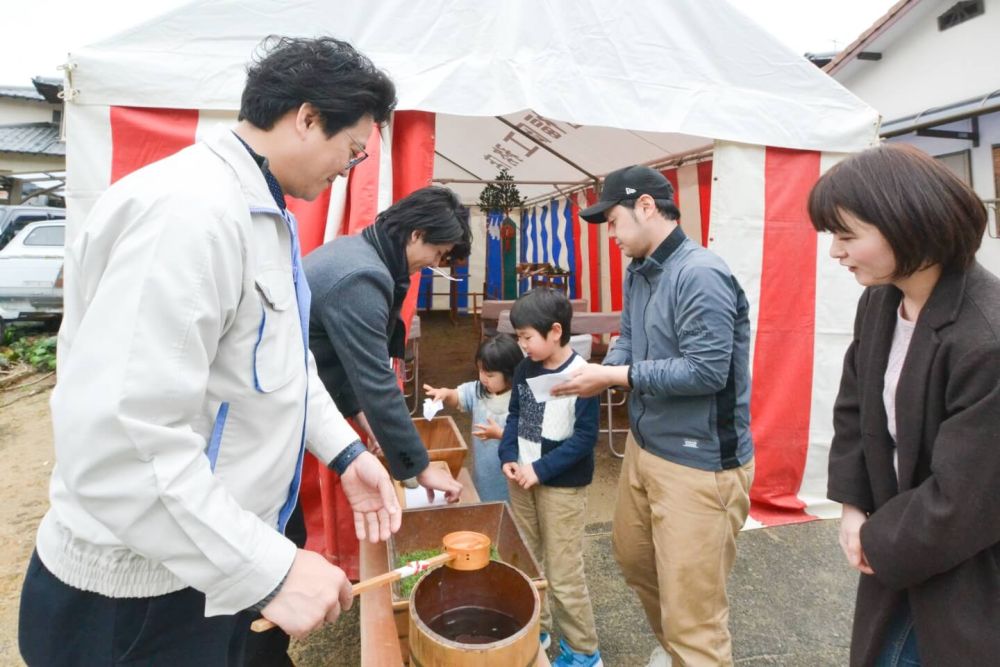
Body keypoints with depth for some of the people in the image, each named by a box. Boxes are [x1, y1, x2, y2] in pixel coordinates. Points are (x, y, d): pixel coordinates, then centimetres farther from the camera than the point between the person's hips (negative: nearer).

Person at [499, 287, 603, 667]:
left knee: (563, 574, 3)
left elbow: (585, 437, -18)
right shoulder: (525, 369, 2)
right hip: (522, 480, 7)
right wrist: (508, 457, -6)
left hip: (562, 487, -7)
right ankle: (535, 629, 41)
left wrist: (540, 469, -20)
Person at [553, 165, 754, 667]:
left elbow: (706, 371, -26)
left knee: (692, 611, 2)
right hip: (644, 446, 10)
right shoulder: (638, 273, 9)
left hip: (698, 462, -10)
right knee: (632, 556, 28)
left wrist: (615, 377, -20)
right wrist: (601, 371, -11)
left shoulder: (700, 275, -21)